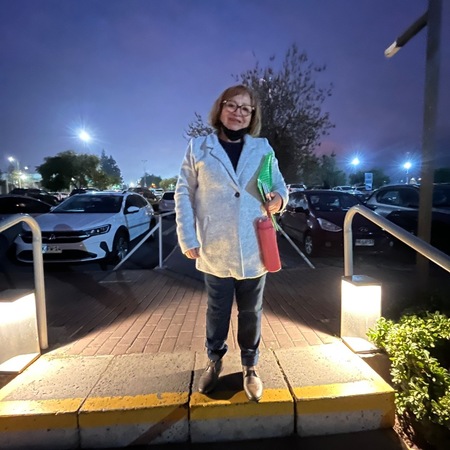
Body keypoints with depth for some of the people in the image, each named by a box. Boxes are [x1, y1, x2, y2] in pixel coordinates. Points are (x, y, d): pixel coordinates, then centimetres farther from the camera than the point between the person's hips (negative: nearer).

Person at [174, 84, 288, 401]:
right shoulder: (199, 147, 2)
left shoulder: (263, 148, 8)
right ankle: (214, 360, 42)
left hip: (254, 248, 2)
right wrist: (187, 239, -6)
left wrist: (279, 198, -11)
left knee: (251, 313, 16)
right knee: (217, 310, 16)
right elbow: (184, 194, 0)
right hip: (215, 250, -1)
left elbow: (279, 184, 14)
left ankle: (250, 367, 38)